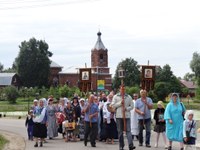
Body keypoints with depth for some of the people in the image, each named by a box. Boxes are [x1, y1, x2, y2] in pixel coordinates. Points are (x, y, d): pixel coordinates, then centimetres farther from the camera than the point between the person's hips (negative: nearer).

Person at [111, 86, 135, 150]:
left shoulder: (128, 97, 12)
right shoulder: (116, 96, 8)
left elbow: (131, 106, 10)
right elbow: (113, 105, 0)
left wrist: (127, 108, -9)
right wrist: (120, 103, -11)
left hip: (127, 116, 0)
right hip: (119, 116, 0)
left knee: (128, 130, -11)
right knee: (120, 131, 3)